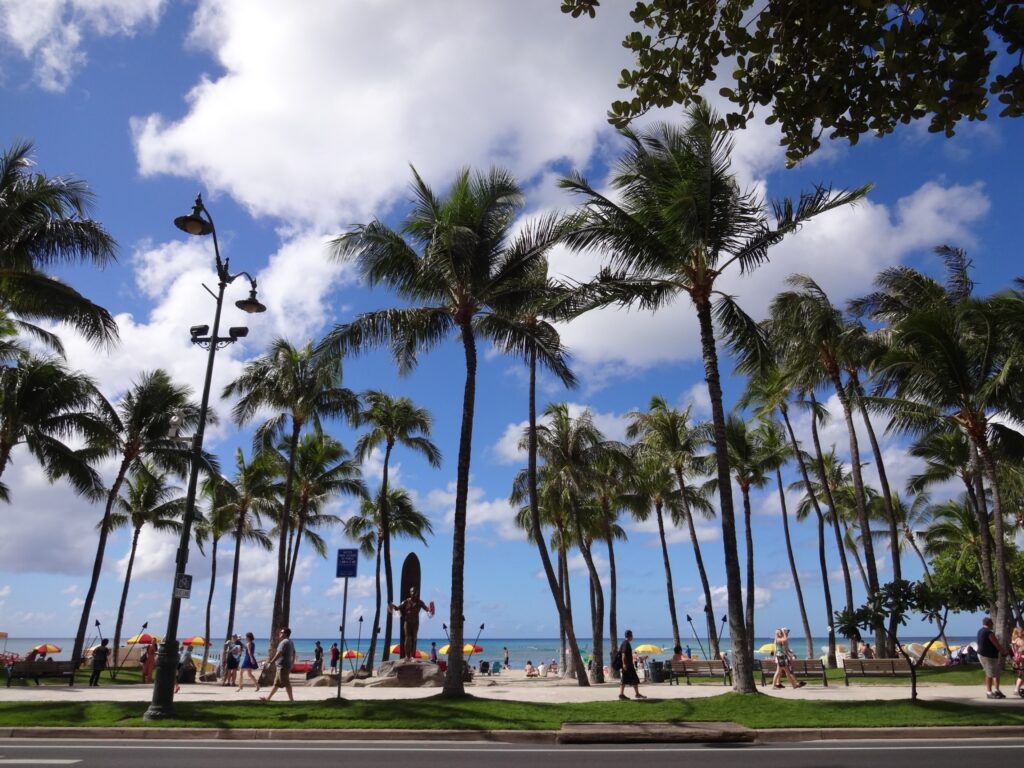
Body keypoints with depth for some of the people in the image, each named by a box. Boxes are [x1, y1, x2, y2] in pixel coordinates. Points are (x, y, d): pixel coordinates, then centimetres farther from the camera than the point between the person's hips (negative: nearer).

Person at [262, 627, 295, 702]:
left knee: (286, 684, -7)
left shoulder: (284, 642, -16)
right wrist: (292, 663, 26)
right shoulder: (291, 642, 16)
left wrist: (271, 661, -21)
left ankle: (291, 699, -5)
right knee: (276, 683, 16)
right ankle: (268, 698, 23)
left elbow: (279, 653, -23)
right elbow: (293, 654, 22)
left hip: (282, 666, -10)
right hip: (287, 665, 10)